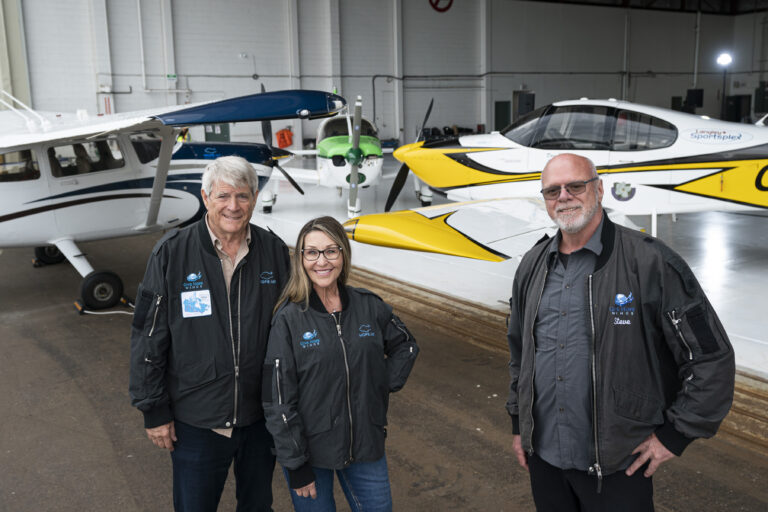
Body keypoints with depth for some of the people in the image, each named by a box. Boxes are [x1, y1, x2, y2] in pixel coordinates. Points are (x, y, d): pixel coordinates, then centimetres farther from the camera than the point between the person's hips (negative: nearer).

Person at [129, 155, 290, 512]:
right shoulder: (172, 252, -11)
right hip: (195, 421, -2)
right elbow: (148, 337, -7)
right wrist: (154, 411, -5)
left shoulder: (274, 251, -4)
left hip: (261, 417, 3)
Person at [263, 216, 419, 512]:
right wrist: (296, 466, -12)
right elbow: (278, 400, -12)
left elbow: (406, 347, 15)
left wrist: (385, 386, 2)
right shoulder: (289, 319, -13)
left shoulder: (369, 306, -3)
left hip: (366, 447, 4)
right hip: (309, 451, -3)